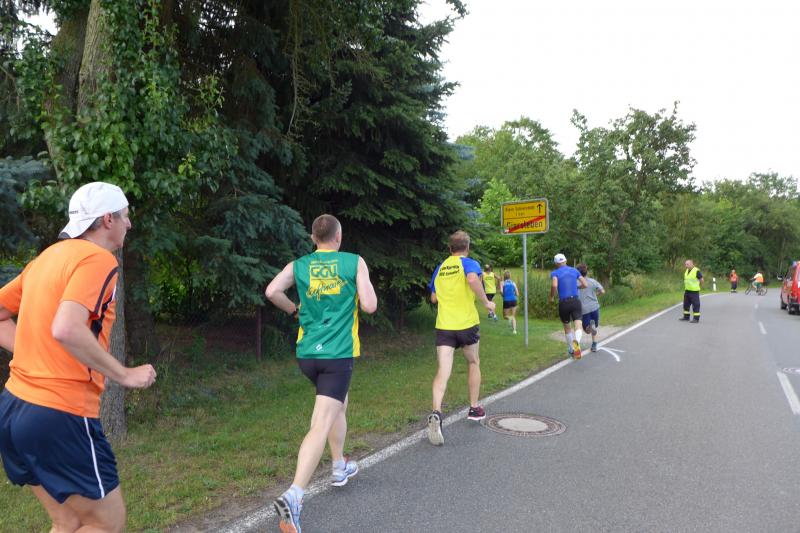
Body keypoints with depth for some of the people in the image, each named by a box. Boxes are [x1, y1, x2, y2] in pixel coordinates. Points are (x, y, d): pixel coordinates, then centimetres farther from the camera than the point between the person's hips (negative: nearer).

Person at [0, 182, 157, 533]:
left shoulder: (48, 256, 13)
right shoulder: (99, 259, -14)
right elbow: (66, 330, -29)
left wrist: (38, 357, 14)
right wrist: (125, 375, -19)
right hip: (60, 415, -9)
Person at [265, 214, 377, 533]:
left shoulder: (299, 265, 6)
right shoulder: (355, 262, -2)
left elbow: (272, 291, -8)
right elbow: (370, 306, -7)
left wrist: (294, 310, 10)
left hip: (307, 354, 5)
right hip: (338, 354, -5)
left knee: (339, 404, 29)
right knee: (320, 426, -9)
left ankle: (340, 468, 40)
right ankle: (293, 496, -23)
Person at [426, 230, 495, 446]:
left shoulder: (440, 268, 14)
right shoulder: (469, 263, -2)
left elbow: (434, 298, 21)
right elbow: (472, 279, -25)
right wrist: (486, 302, -13)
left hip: (443, 325, 3)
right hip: (467, 323, -2)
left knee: (443, 372, -8)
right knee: (473, 363, 22)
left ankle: (436, 413, -30)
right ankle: (474, 409, 31)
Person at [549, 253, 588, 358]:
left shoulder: (555, 273, 1)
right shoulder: (574, 270, 10)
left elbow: (554, 285, -19)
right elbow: (585, 284, 7)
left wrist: (551, 297, -3)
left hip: (563, 303, 0)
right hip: (575, 301, 1)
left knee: (567, 327, 20)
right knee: (578, 327, -6)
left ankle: (571, 349, 35)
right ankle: (576, 342, -39)